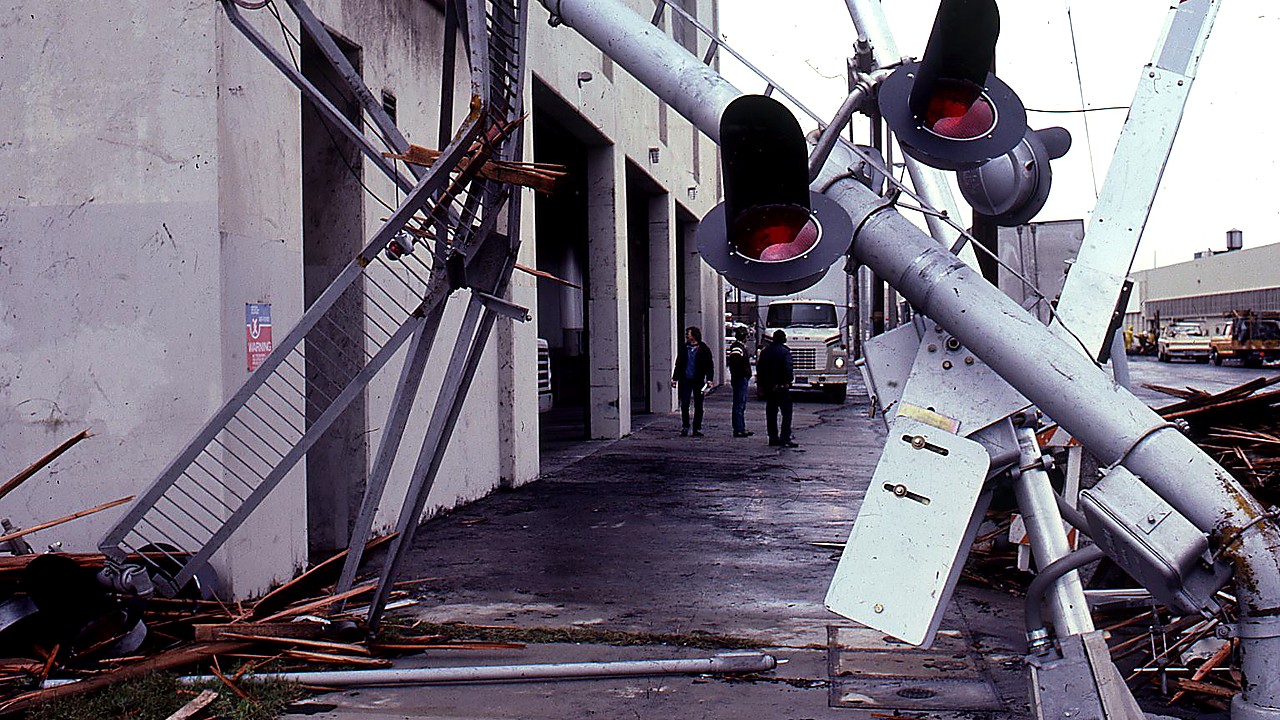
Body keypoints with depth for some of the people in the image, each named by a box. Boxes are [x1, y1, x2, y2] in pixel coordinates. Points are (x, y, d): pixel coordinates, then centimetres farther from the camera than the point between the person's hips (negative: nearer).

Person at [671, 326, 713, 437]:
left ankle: (697, 429, 10)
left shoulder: (704, 349, 1)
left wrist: (709, 379, -9)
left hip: (698, 381, -2)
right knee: (684, 405, -1)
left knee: (698, 406, 3)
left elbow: (710, 365, 1)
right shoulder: (684, 349, 10)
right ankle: (684, 427, 10)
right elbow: (678, 364, 15)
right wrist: (674, 378, 10)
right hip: (685, 380, 2)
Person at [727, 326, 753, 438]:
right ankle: (738, 430, -7)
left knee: (741, 405, 15)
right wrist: (744, 372, -20)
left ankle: (742, 428, 21)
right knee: (739, 405, -8)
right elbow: (734, 362, -27)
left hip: (742, 379, 11)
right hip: (740, 379, -11)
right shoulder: (737, 348, -17)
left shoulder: (741, 347, 17)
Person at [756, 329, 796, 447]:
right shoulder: (785, 351, -9)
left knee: (771, 413, 12)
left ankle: (773, 438, 13)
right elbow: (788, 368, -18)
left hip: (768, 387, 6)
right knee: (787, 413, -3)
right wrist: (788, 381, -6)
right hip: (782, 387, -6)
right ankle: (785, 439, -11)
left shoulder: (764, 352, 10)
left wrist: (761, 385, 17)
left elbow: (759, 368, 12)